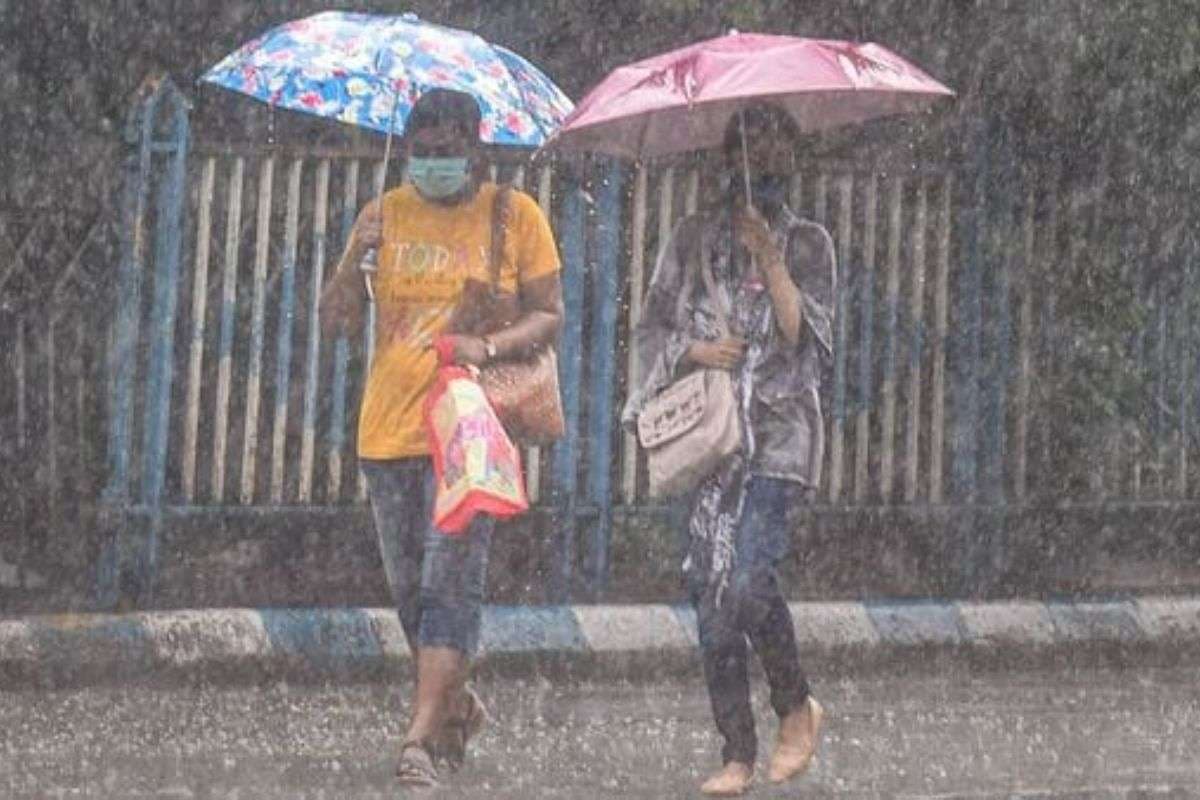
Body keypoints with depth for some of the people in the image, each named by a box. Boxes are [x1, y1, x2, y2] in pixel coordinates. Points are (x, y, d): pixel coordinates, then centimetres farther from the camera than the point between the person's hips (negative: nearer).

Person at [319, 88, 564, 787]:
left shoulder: (515, 215, 2)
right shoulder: (387, 216, 9)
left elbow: (549, 316, 2)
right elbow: (336, 321, 6)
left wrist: (490, 347, -17)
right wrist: (355, 261, -13)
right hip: (390, 428, 4)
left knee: (450, 583, -13)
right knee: (410, 586, 10)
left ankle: (421, 738, -17)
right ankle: (457, 704, 31)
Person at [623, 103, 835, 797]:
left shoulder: (808, 244, 8)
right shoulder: (694, 239, 13)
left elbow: (809, 339, -3)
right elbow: (653, 329, 11)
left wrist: (770, 260, -11)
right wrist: (694, 349, -9)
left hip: (780, 434, -3)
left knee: (750, 580, -19)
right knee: (712, 594, -3)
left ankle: (798, 706, 5)